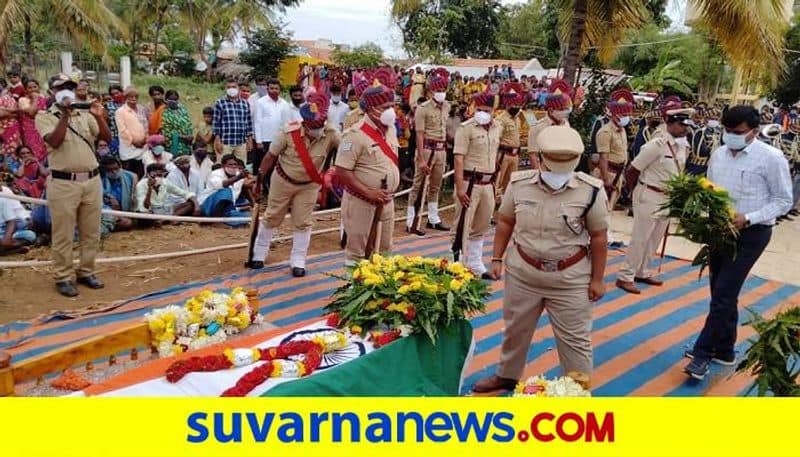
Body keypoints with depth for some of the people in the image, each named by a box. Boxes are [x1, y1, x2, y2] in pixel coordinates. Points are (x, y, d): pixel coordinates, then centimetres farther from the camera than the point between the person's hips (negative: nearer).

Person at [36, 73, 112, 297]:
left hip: (92, 180, 4)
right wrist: (65, 115, -15)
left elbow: (107, 138, 5)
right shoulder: (45, 117, 0)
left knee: (91, 233, 11)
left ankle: (86, 272, 24)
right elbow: (54, 141, -16)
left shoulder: (85, 115, 12)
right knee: (63, 235, 0)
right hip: (63, 183, -4)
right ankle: (63, 277, 10)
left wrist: (99, 117, -11)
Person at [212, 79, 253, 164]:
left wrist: (250, 140, 8)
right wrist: (217, 141, -8)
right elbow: (216, 123, -1)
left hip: (242, 143, 3)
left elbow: (249, 123, 13)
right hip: (225, 143, -3)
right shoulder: (220, 103, 2)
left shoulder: (245, 103, 12)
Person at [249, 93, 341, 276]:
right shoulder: (289, 132, -25)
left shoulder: (331, 135, -23)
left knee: (303, 223, 5)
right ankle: (258, 255, 30)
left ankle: (298, 262, 18)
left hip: (309, 185, 1)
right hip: (282, 181, -1)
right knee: (271, 218, 13)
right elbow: (271, 156, -14)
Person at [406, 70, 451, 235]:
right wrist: (421, 159, -19)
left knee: (435, 187, 14)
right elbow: (419, 135, -14)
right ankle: (411, 223, 0)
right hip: (427, 149, -6)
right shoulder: (423, 108, -9)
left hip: (441, 150, 6)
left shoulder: (446, 107, 10)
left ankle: (433, 219, 25)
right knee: (418, 186, -3)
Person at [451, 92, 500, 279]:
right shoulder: (466, 128, -10)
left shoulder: (497, 128, 10)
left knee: (480, 228, 15)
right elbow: (458, 159, -14)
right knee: (463, 227, 0)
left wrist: (494, 182, 17)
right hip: (470, 183, -6)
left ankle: (475, 265, 27)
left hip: (488, 184, 6)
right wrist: (460, 188, -21)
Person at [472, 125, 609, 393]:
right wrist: (497, 258, 6)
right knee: (515, 329, 21)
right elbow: (505, 221, 6)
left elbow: (599, 236, -7)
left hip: (571, 279, -3)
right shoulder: (519, 183, -8)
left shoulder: (591, 190, -15)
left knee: (574, 339, 9)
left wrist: (597, 279, -5)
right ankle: (507, 376, 44)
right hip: (522, 272, 3)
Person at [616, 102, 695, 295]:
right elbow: (631, 171, -14)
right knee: (640, 238, -2)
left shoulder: (684, 146, 3)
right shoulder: (657, 145, -19)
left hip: (669, 198, 8)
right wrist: (636, 192, 0)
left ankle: (642, 272, 31)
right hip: (649, 197, -7)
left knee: (655, 239, 17)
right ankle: (625, 277, 8)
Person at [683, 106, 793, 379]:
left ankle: (703, 352, 1)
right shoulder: (719, 154, 4)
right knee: (721, 292, 14)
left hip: (750, 234, -6)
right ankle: (724, 351, 28)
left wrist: (748, 218, -20)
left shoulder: (771, 158, -12)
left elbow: (783, 201, -8)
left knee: (724, 294, -8)